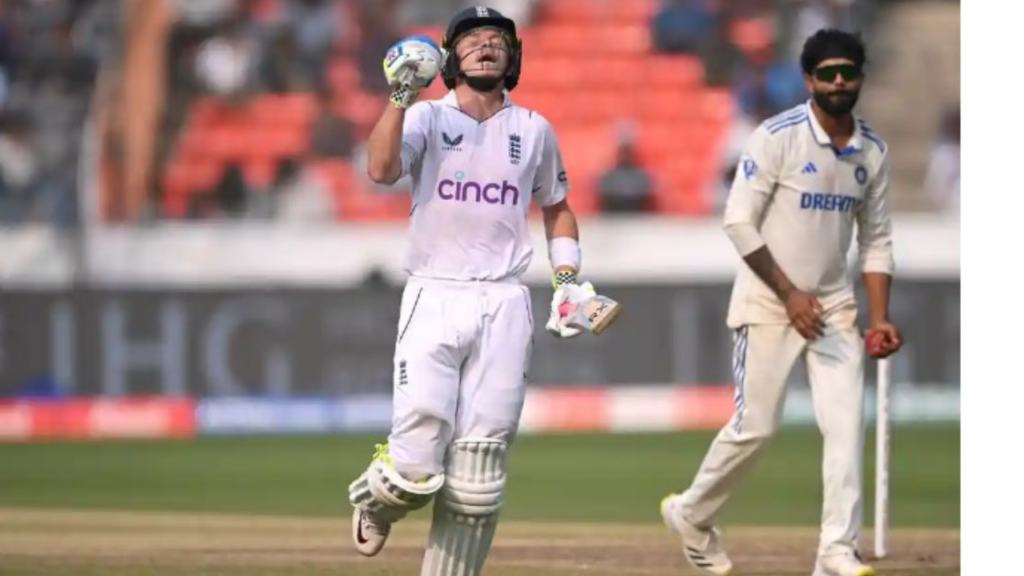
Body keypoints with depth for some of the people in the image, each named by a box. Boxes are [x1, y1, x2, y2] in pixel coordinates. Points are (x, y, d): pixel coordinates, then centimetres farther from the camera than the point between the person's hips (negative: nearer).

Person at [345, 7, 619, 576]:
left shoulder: (534, 130, 13)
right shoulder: (427, 118, 3)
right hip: (435, 299, -3)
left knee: (479, 473, -2)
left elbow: (558, 208, 25)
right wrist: (401, 96, -24)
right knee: (417, 465, -12)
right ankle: (375, 499, 23)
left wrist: (568, 278, 11)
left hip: (505, 306, 3)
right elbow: (382, 169, -16)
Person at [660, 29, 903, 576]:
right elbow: (739, 222, -14)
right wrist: (790, 294, -17)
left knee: (847, 423, -8)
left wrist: (880, 318, 1)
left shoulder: (873, 151, 5)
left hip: (834, 305, 5)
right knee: (755, 426, -3)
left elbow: (876, 240, 11)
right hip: (768, 303, -5)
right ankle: (691, 515, 21)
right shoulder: (777, 137, -12)